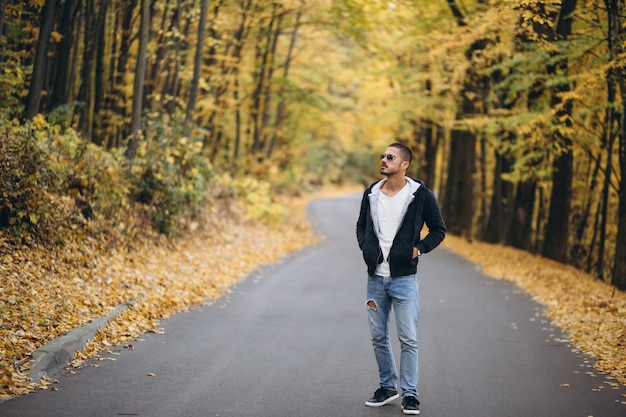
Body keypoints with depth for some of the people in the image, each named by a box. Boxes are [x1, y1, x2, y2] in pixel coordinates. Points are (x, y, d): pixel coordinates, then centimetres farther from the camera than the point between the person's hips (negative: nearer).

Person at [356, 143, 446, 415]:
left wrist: (419, 249, -11)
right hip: (376, 278, 4)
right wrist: (366, 247, 3)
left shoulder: (420, 195, -6)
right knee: (378, 337, 11)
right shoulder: (371, 194, 6)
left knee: (408, 339, -2)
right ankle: (387, 387, 25)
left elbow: (438, 230, 2)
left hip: (404, 278, -4)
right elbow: (361, 225, 20)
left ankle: (409, 394, 7)